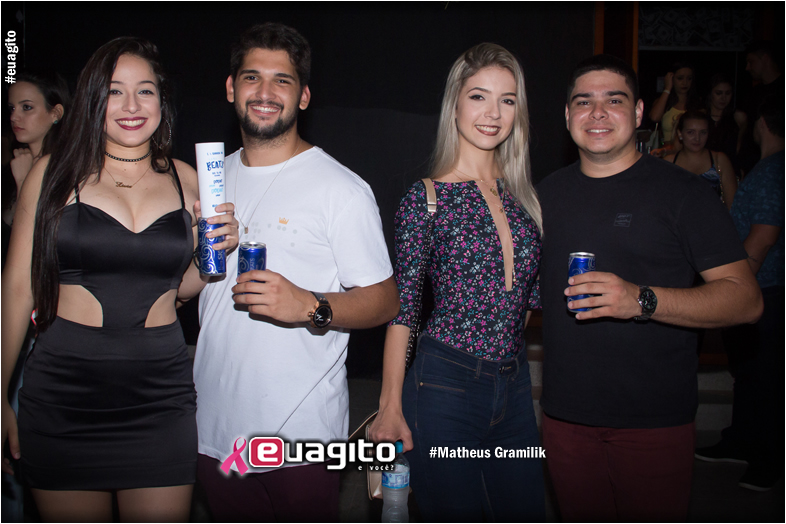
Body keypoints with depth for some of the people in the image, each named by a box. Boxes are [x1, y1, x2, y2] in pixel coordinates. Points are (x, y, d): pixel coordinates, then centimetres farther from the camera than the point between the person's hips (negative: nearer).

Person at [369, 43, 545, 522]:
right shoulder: (427, 198, -9)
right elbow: (402, 308, -8)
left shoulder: (522, 194, 6)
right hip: (446, 388, -5)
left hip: (516, 387, 6)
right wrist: (390, 406, -8)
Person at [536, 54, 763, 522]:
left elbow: (747, 299, -12)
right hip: (566, 414, 4)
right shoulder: (548, 193, 10)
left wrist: (641, 300, -25)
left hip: (654, 419, -4)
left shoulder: (682, 191, -5)